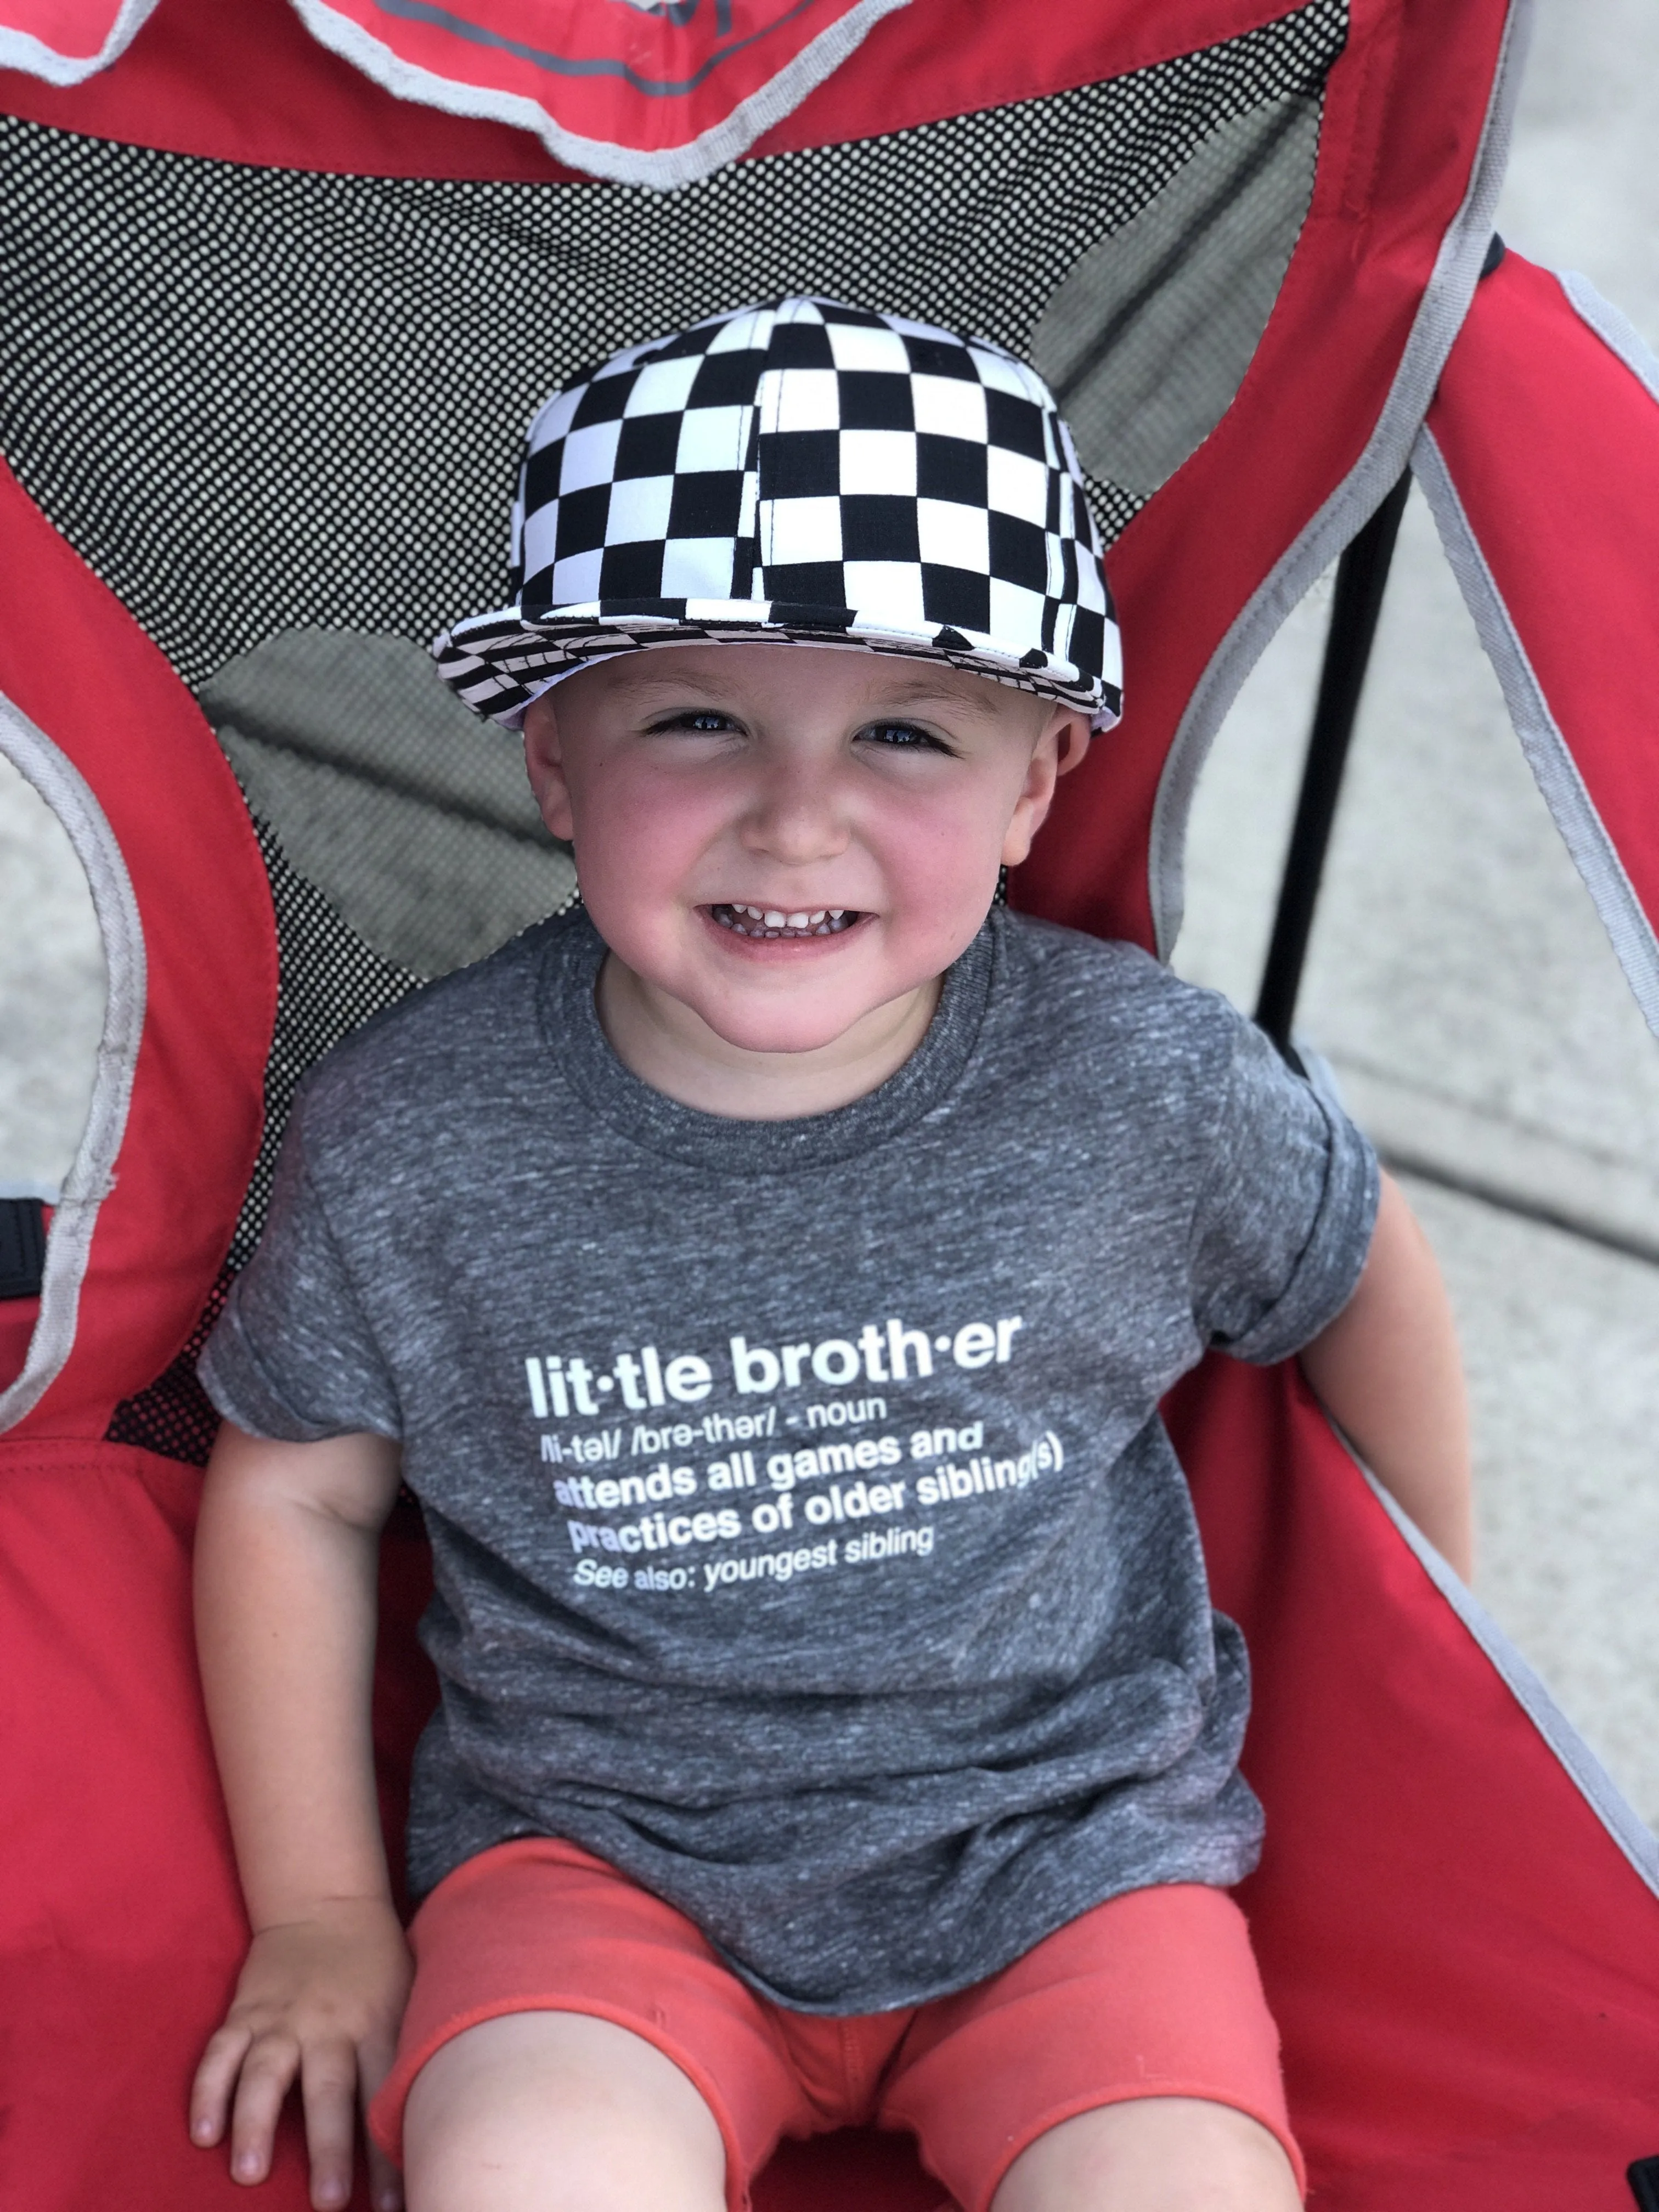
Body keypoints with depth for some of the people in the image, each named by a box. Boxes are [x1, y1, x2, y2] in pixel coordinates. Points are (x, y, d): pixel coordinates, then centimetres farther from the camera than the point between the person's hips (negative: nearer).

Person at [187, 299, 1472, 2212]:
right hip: (600, 1841, 0)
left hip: (1065, 1826, 1)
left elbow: (1359, 1269, 9)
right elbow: (296, 1484, 2)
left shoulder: (1148, 1088, -13)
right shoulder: (414, 1136, -14)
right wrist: (318, 1911, 5)